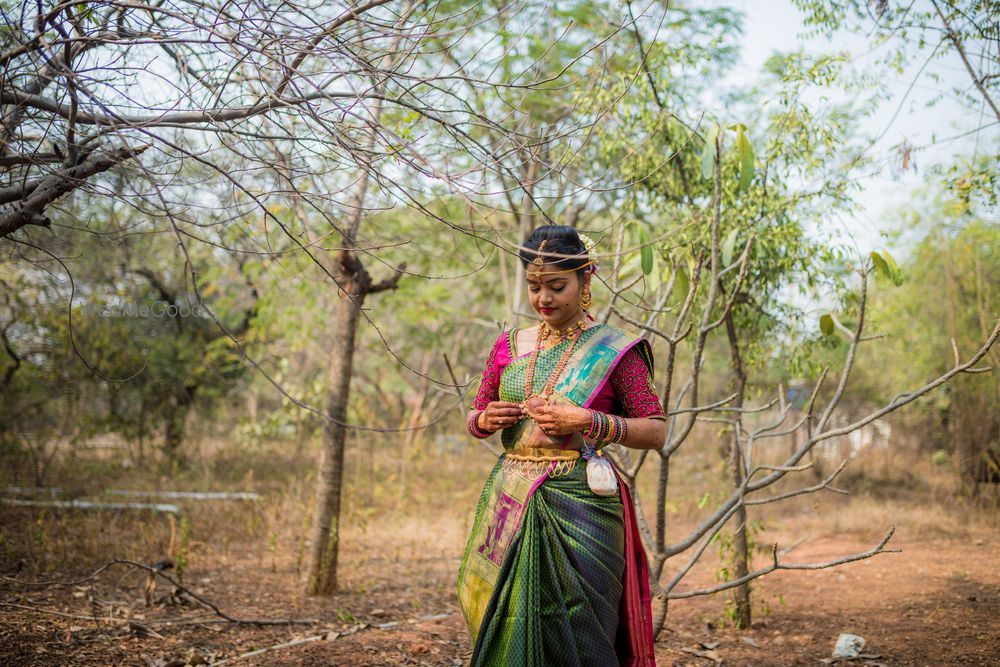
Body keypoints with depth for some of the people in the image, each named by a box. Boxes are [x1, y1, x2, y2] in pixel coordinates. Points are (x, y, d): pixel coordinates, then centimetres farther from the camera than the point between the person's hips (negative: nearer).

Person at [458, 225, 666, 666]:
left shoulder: (614, 349, -1)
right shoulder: (510, 346, 11)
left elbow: (656, 432, -3)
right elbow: (473, 419, 19)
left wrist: (587, 422, -16)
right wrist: (485, 420, -4)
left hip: (578, 506, -4)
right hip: (510, 503, 4)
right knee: (506, 628, 6)